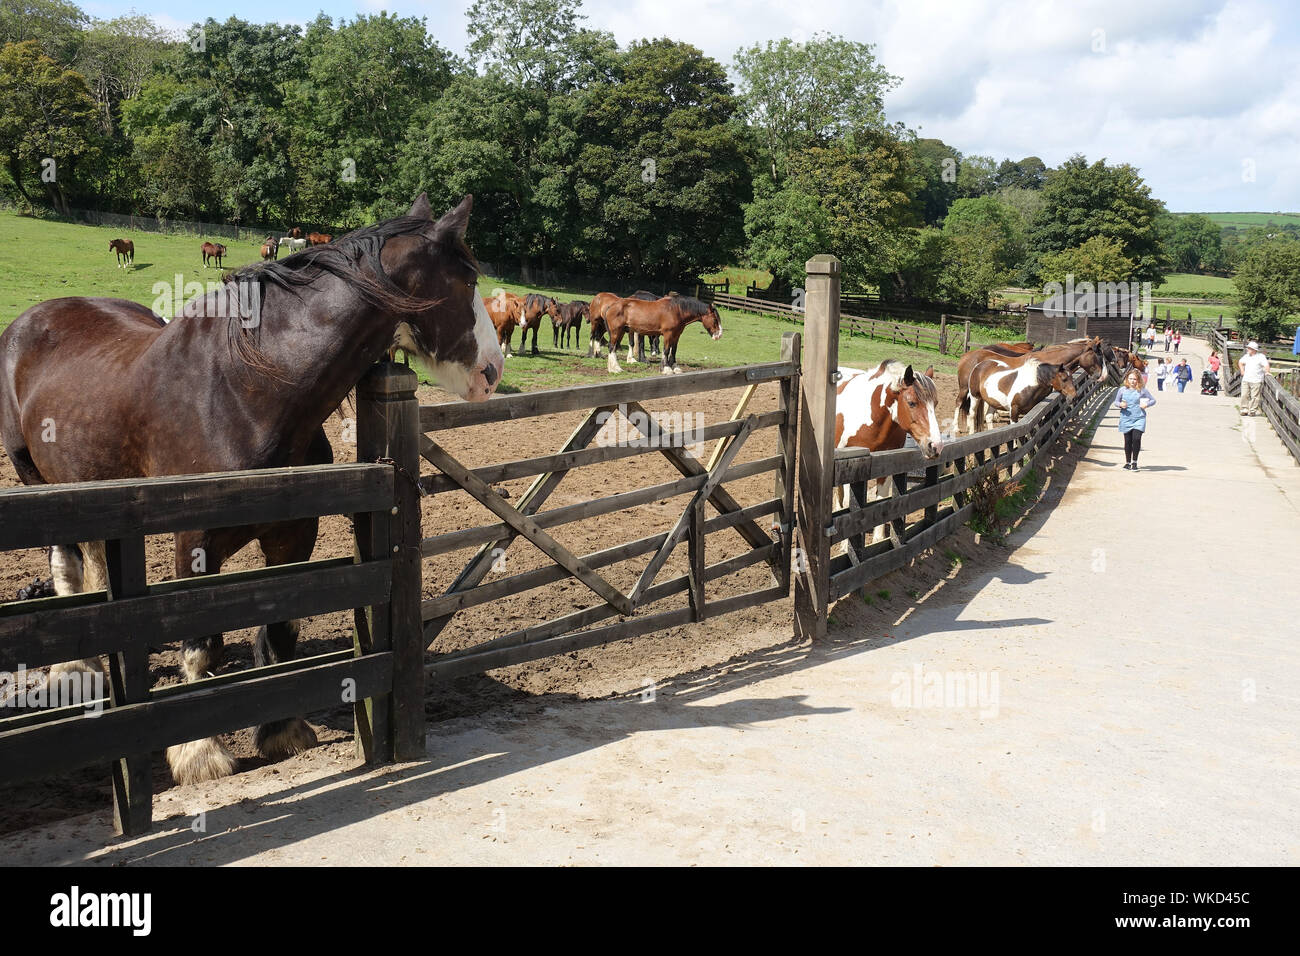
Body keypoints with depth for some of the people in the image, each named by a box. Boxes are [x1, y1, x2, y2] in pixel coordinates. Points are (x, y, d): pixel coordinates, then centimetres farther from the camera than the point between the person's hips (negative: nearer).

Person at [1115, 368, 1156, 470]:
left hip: (1139, 418, -1)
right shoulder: (1123, 389, 4)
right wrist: (1120, 404, -9)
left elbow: (1153, 400, 11)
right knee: (1128, 441, 5)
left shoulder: (1142, 390, 1)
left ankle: (1134, 462, 0)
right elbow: (1116, 402, 13)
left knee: (1136, 438, -15)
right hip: (1126, 419, 1)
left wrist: (1147, 404, -8)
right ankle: (1127, 462, 20)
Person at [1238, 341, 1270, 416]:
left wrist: (1266, 372, -30)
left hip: (1256, 381, -5)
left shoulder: (1261, 356, -5)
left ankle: (1252, 411, 2)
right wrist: (1242, 371, 19)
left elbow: (1266, 365, -14)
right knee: (1244, 395, 2)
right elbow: (1240, 362, 29)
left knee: (1254, 396, -3)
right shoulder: (1247, 356, 13)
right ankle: (1244, 409, 10)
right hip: (1245, 380, 5)